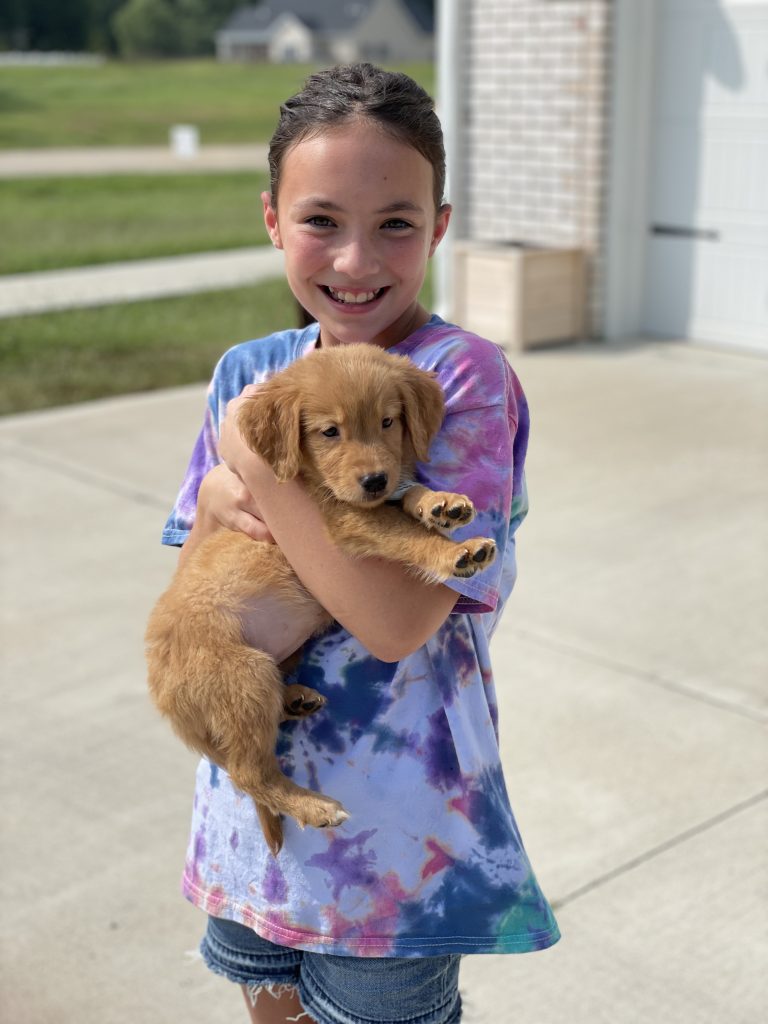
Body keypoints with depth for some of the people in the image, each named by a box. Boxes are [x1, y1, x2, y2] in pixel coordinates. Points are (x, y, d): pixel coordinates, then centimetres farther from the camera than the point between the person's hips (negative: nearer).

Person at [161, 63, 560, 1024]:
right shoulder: (247, 372, -1)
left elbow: (396, 620, -26)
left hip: (392, 829, -5)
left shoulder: (465, 376, -19)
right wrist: (216, 507, -18)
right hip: (251, 792, 6)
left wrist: (252, 462, -23)